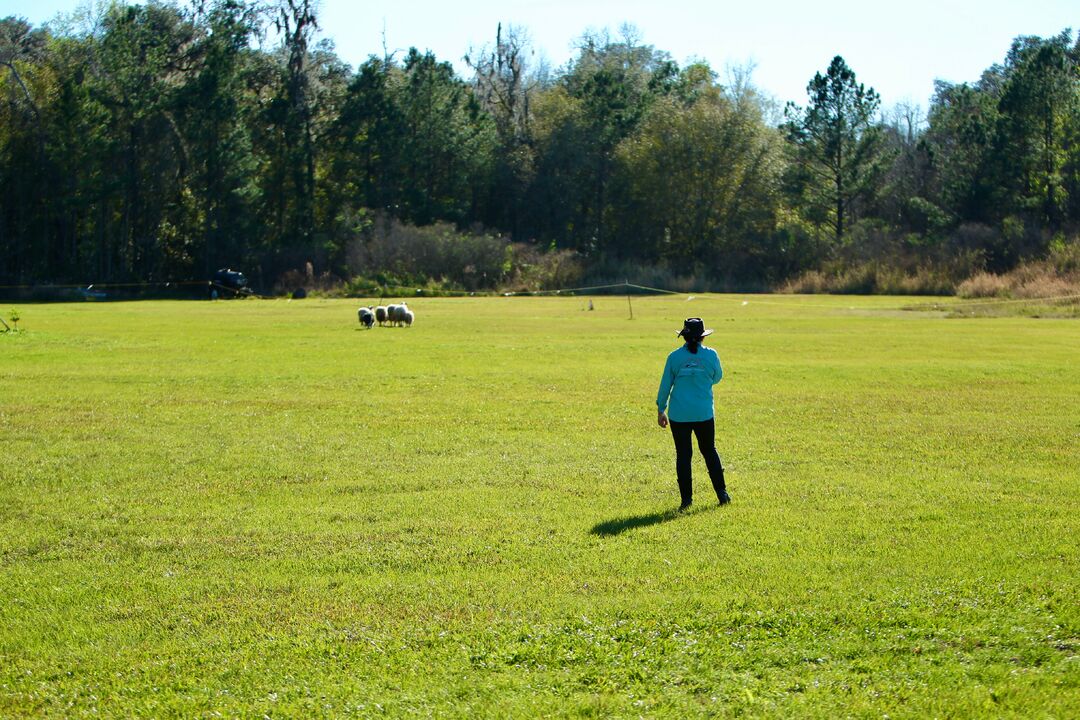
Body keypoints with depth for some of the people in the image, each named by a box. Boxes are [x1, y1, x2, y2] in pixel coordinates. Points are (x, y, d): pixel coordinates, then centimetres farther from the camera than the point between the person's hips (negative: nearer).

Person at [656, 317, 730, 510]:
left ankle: (686, 498, 4)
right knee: (709, 451, 16)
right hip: (704, 414, 1)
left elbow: (665, 385, 0)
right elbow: (717, 377, 13)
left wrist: (661, 410, 10)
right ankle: (722, 492, 16)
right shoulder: (710, 355, -4)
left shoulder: (674, 357, -5)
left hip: (679, 415, -1)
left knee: (683, 455, 5)